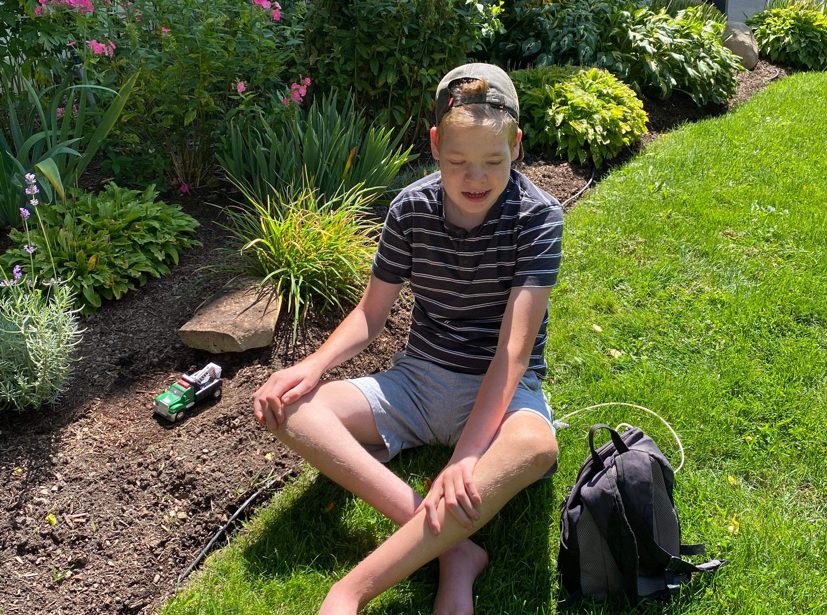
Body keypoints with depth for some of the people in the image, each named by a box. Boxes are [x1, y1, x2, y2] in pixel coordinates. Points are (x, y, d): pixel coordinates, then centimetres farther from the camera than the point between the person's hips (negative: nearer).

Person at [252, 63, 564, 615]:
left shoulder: (538, 217, -15)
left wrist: (465, 455, -33)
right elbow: (372, 314, 5)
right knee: (288, 408, -18)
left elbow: (515, 348, -22)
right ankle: (451, 547, -26)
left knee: (536, 446, -40)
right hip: (419, 381, 4)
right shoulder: (411, 208, -4)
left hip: (501, 391, -3)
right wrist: (314, 365, -15)